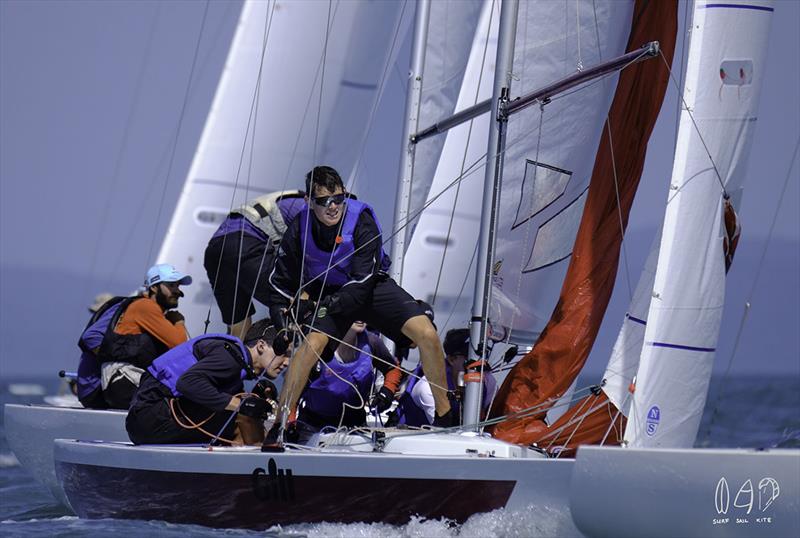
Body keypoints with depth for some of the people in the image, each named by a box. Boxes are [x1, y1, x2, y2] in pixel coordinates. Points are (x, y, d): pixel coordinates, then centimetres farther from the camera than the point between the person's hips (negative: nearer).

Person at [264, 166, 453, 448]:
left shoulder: (361, 221, -26)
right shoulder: (299, 229, -18)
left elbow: (362, 281, -28)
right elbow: (281, 283, -8)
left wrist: (323, 306, -36)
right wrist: (282, 326, -20)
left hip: (371, 286, 0)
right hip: (328, 293, 1)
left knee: (426, 334, -18)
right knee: (312, 343, -28)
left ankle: (445, 418, -1)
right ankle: (278, 427, -20)